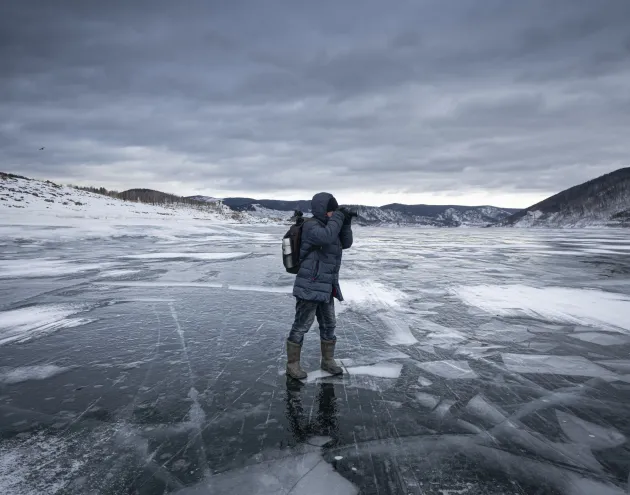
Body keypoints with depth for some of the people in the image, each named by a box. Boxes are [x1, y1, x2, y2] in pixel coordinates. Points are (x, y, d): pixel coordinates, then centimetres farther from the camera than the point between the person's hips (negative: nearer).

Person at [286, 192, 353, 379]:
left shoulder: (327, 226, 13)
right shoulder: (311, 226, -15)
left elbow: (346, 243, 13)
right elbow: (327, 237, -35)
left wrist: (346, 223, 0)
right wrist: (337, 218, -21)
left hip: (326, 288, 9)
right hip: (310, 287, -9)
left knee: (329, 325, 17)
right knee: (301, 325, 1)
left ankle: (328, 360, 31)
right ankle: (292, 364, 14)